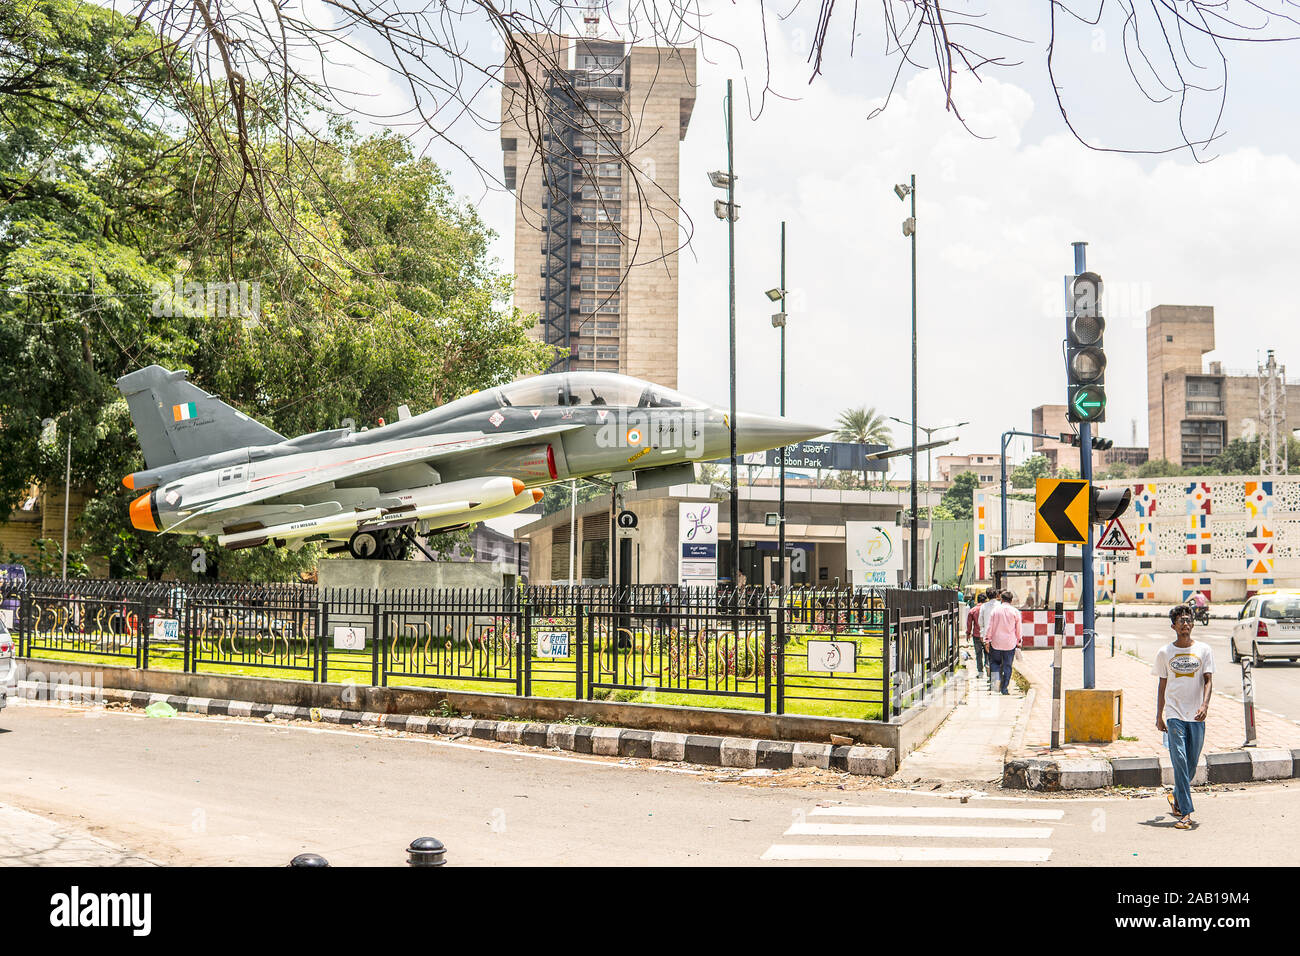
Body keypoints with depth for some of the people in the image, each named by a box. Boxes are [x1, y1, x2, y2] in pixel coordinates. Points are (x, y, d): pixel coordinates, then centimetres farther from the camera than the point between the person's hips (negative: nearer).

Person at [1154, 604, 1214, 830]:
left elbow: (1208, 680, -2)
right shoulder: (1165, 652, 5)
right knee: (1180, 761, -12)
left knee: (1191, 765, 7)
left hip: (1196, 716, 1)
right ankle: (1185, 811, -13)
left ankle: (1176, 796, 33)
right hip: (1174, 715, -1)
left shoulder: (1203, 650, 4)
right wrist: (1159, 716, 11)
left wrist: (1205, 705, -19)